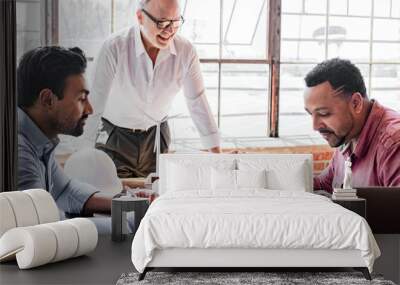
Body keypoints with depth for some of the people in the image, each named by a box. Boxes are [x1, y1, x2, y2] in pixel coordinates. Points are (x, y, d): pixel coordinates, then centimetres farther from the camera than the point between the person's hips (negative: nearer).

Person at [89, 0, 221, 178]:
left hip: (157, 137, 3)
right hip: (115, 136, -3)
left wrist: (217, 155, -1)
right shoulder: (114, 48, -22)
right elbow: (95, 103, -19)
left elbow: (198, 103, -2)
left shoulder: (186, 52, -12)